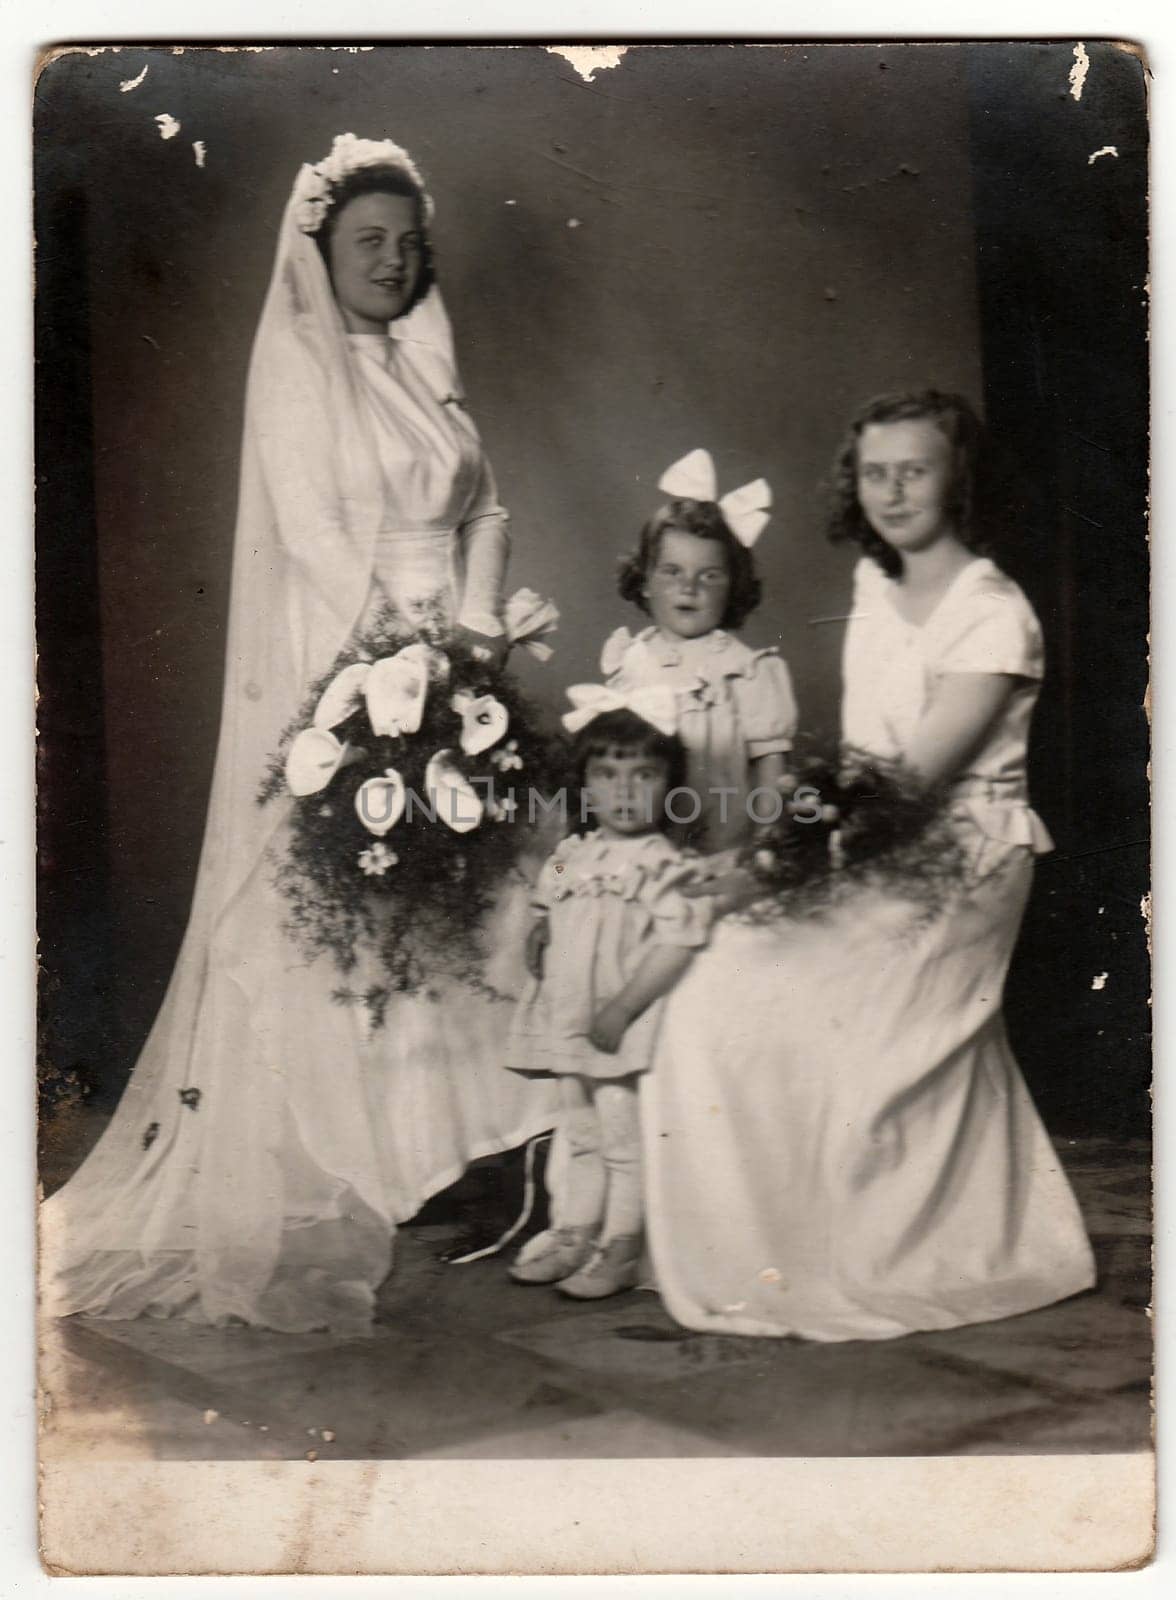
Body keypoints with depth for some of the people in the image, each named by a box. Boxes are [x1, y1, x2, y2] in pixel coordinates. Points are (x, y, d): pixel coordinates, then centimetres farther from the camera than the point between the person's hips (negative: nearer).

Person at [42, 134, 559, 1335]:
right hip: (338, 664, -6)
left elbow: (483, 506, 11)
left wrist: (478, 627, -5)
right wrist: (404, 656, -17)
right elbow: (311, 530, -13)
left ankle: (447, 1120, 19)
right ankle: (339, 1147, 5)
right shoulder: (296, 364, -4)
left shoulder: (426, 359, 15)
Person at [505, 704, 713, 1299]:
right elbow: (546, 916, 22)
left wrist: (621, 1009, -22)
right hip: (570, 1023, 6)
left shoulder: (663, 865, -12)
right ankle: (574, 1232, 31)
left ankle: (620, 1247, 15)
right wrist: (539, 938, -2)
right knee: (579, 1130, 18)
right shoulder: (569, 856, 9)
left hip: (627, 1027, -6)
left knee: (624, 1135, 2)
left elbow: (677, 945, -19)